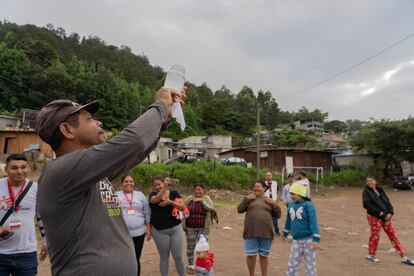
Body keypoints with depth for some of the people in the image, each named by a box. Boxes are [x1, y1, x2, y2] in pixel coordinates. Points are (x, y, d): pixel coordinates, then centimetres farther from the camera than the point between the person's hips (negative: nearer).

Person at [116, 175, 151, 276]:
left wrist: (148, 228, 6)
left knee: (136, 259, 11)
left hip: (138, 233, 1)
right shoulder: (116, 195, 3)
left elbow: (147, 213, 9)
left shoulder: (140, 195, 7)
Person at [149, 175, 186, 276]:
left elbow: (183, 207, -8)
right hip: (160, 231, 0)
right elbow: (155, 200, -25)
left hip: (176, 229, 1)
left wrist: (170, 202, -23)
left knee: (178, 256, 6)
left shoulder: (174, 193, 1)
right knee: (164, 257, 11)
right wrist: (165, 187, -38)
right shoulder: (153, 194, -1)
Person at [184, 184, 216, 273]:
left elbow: (211, 209, -17)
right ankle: (190, 264, 26)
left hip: (203, 228, -1)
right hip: (190, 227, 1)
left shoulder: (206, 198, -3)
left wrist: (201, 200, -23)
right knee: (190, 246, 9)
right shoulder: (189, 198, -2)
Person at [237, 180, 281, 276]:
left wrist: (274, 204, -8)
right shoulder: (249, 198, 5)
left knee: (264, 256, 11)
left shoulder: (269, 201, 8)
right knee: (251, 255, 6)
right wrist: (246, 199, -10)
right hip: (251, 232, 0)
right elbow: (239, 210, -2)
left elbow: (278, 215, 5)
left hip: (266, 233, 0)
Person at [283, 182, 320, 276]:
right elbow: (288, 221, 18)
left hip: (308, 239, -5)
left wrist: (316, 239, -22)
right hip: (296, 240, 5)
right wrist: (285, 233, 28)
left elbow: (313, 222, -17)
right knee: (292, 264, 9)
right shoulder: (291, 205, 5)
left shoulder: (308, 205, -13)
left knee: (310, 263, 9)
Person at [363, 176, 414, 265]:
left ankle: (403, 257, 15)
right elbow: (366, 204, -17)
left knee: (392, 235, 8)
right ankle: (371, 255, 19)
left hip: (385, 216, 5)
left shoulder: (380, 190, 11)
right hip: (374, 217, -5)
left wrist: (390, 212, -7)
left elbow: (387, 201, 9)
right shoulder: (366, 192, -6)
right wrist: (379, 212, -19)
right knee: (375, 235, 0)